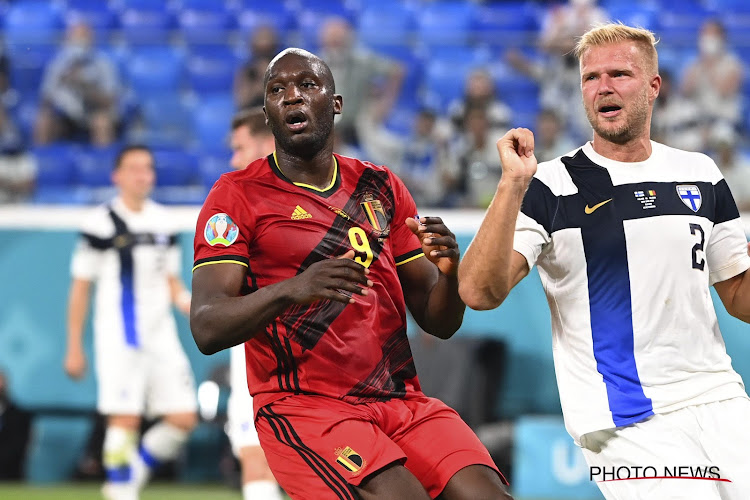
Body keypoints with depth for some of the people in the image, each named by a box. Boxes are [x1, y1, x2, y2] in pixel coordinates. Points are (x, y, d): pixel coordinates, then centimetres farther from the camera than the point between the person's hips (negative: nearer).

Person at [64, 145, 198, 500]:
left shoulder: (163, 221, 13)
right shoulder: (102, 224, -4)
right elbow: (80, 288, -1)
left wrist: (186, 300, -2)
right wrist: (74, 347, -3)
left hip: (161, 334, 6)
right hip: (119, 337, -6)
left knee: (184, 418, 0)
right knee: (125, 420, -12)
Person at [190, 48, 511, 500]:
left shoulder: (381, 188, 15)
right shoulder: (238, 195, 1)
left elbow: (439, 323, 15)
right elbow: (207, 330, -11)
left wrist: (448, 271, -9)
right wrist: (292, 289, -28)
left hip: (401, 401, 5)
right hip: (302, 407, -4)